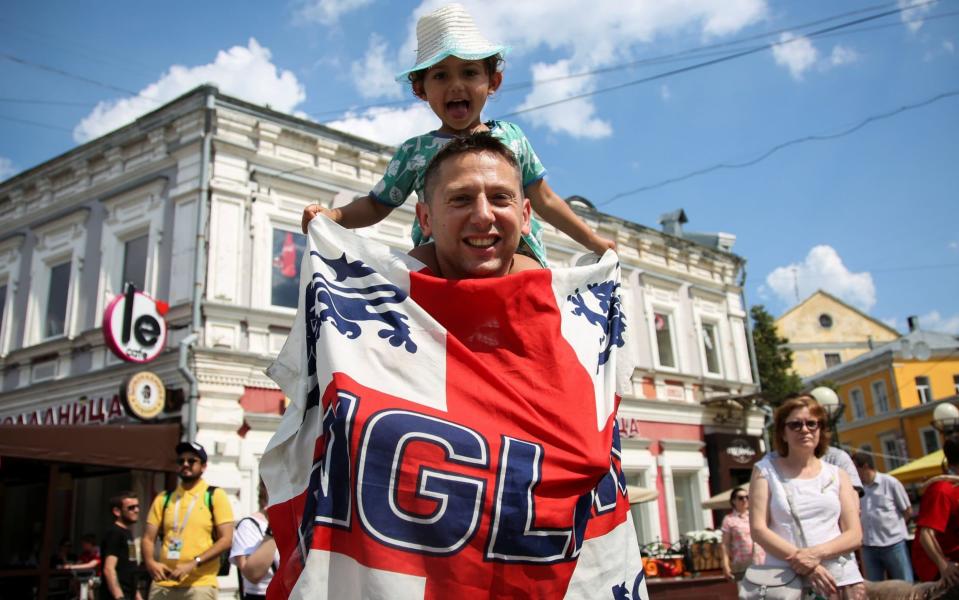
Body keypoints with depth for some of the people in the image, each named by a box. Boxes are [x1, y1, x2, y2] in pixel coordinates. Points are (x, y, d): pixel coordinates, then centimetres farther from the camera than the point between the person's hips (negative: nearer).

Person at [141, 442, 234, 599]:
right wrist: (150, 562, -10)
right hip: (163, 585, 4)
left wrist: (193, 564, -17)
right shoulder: (163, 498, 14)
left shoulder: (215, 496, 2)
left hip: (199, 585, -4)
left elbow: (226, 540, -6)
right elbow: (148, 539, 12)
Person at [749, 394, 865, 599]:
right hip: (787, 581, -2)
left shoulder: (837, 475, 9)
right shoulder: (766, 470, 1)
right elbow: (758, 529, -6)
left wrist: (818, 553, -14)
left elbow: (854, 535, 3)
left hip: (842, 579, 2)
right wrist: (801, 562, -17)